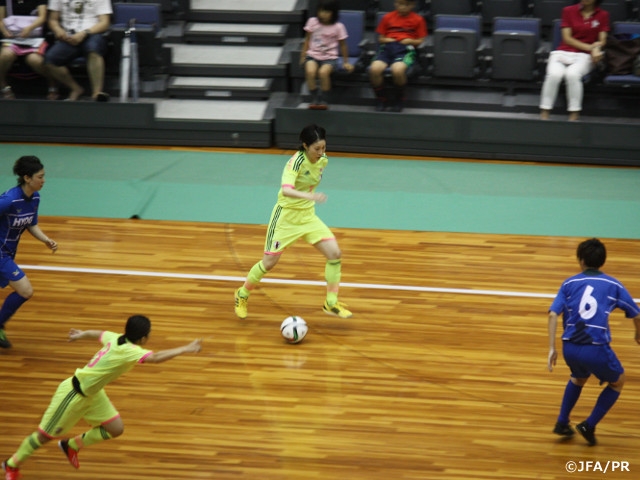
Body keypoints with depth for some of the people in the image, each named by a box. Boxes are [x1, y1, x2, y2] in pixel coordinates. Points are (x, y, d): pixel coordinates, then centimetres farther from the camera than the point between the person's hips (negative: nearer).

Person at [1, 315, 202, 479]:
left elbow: (98, 334, 11)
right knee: (46, 435, 7)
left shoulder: (117, 339, -10)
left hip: (92, 393, 9)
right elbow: (156, 357, -47)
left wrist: (82, 334, 30)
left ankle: (71, 446, 25)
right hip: (74, 394, -9)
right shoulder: (128, 351, -34)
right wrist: (185, 349, -43)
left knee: (116, 429, 4)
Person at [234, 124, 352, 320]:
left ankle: (331, 303, 3)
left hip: (308, 215, 6)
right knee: (269, 262, 2)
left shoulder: (323, 160, -4)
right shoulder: (296, 161, -25)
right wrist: (309, 196, -56)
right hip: (286, 216, -6)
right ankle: (242, 295, 28)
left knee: (334, 254, -9)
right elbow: (286, 190, -42)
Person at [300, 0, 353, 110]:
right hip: (313, 55, 2)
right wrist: (303, 56, 6)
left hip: (329, 57, -2)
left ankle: (323, 100, -16)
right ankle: (314, 99, -16)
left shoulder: (338, 27, -2)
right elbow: (307, 40, 13)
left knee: (323, 72, -35)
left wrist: (346, 62, 7)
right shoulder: (312, 22, 4)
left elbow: (343, 45, 8)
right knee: (310, 71, -32)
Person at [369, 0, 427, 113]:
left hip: (406, 49, -3)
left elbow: (420, 41, 11)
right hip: (387, 47, 3)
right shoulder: (388, 17, 19)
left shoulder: (418, 20, 13)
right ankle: (380, 99, -6)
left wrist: (410, 41, -8)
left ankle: (399, 100, -9)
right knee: (374, 69, -31)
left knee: (397, 70, -38)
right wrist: (386, 40, 1)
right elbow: (380, 38, 23)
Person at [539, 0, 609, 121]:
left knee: (572, 74, -35)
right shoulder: (569, 11, 8)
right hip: (563, 52, 1)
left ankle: (574, 115, -31)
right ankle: (544, 114, -28)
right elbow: (567, 38, 2)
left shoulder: (602, 15, 8)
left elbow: (602, 40, 6)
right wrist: (590, 47, -10)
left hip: (584, 56, -1)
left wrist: (595, 49, -18)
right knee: (554, 74, -32)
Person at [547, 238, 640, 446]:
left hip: (570, 348, 3)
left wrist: (552, 349, 1)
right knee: (617, 382, 25)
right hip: (596, 349, -3)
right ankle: (589, 425, 16)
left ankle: (562, 422, 31)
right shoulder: (613, 285, 7)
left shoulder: (570, 284, 10)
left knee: (579, 377, 36)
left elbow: (553, 314, -1)